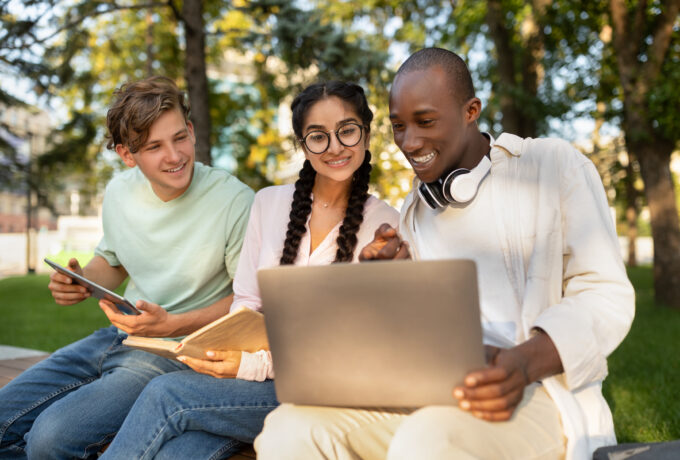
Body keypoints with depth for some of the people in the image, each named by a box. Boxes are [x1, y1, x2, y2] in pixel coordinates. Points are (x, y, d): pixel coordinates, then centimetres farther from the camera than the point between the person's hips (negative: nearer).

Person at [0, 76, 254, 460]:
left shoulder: (235, 202, -18)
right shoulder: (120, 192, 2)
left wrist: (173, 324, -23)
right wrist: (81, 281, -3)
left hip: (179, 353, -6)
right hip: (116, 338, 7)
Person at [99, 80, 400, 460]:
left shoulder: (386, 225, -2)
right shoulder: (269, 202, 11)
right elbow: (246, 300, 11)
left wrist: (257, 365, -18)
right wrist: (223, 347, -11)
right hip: (251, 376, 3)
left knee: (164, 394, -24)